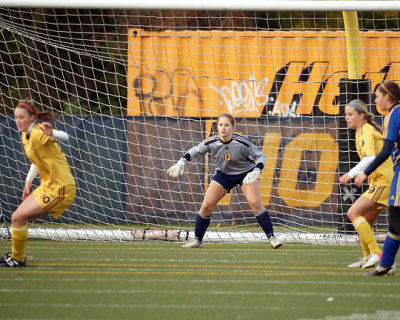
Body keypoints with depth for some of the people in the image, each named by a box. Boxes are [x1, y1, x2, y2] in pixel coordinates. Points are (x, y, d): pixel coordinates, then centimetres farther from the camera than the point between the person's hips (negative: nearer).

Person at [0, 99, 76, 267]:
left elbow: (64, 137, -40)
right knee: (18, 217, 16)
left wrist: (50, 134, -61)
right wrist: (29, 181, 20)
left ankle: (17, 259, 7)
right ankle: (16, 255, 34)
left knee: (18, 218, -10)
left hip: (60, 190, -9)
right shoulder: (26, 136, 9)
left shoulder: (38, 133, -20)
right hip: (47, 186, 9)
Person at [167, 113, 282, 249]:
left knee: (255, 203, -23)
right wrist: (182, 161, -16)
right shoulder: (211, 143, -19)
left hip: (245, 173, -3)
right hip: (224, 174, 3)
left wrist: (256, 172, -34)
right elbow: (195, 151, -1)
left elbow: (260, 156, -17)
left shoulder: (241, 143, -27)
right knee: (206, 206, -6)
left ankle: (271, 237, -14)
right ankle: (197, 240, 11)